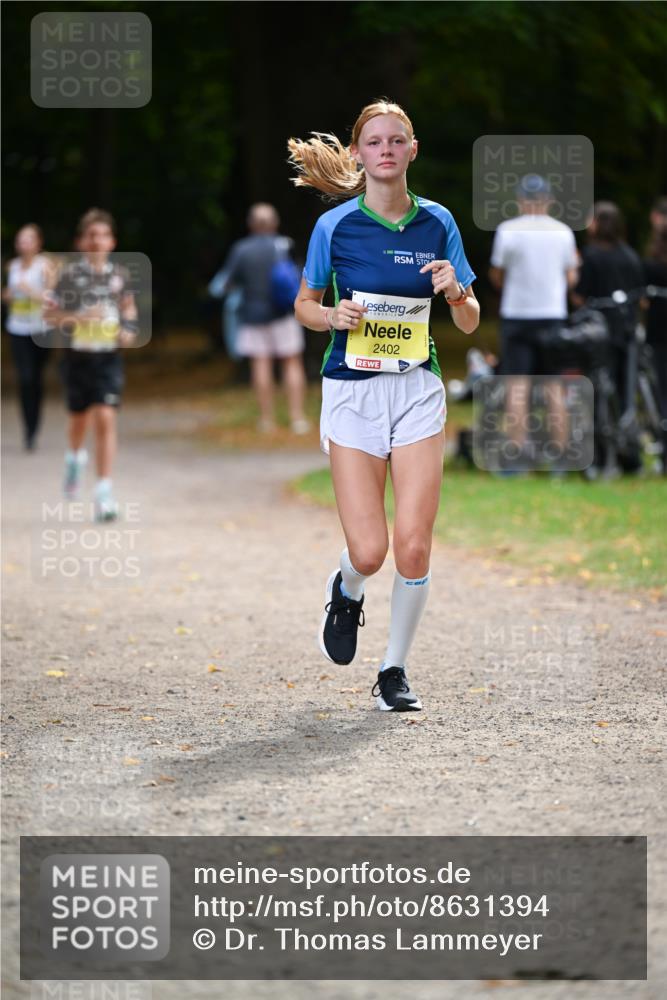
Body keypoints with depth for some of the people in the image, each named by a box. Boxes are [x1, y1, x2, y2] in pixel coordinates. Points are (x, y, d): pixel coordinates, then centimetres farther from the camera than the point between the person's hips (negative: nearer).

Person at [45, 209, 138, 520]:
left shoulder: (119, 274, 1)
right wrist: (78, 318, -20)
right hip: (78, 355, -1)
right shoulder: (70, 273, -7)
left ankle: (104, 492, -10)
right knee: (79, 418, 15)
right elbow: (51, 313, -4)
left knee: (105, 419, -11)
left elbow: (129, 306, 19)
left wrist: (129, 329, 1)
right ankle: (75, 457, 50)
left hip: (108, 357, 1)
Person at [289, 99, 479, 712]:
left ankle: (395, 671, 12)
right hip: (352, 390, -1)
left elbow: (470, 323, 7)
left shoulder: (437, 223, 2)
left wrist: (455, 292, -14)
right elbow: (304, 304, 10)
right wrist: (333, 316, -12)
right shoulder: (335, 226, -3)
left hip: (418, 391, 2)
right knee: (369, 552, -9)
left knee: (414, 547, -7)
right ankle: (347, 593, 28)